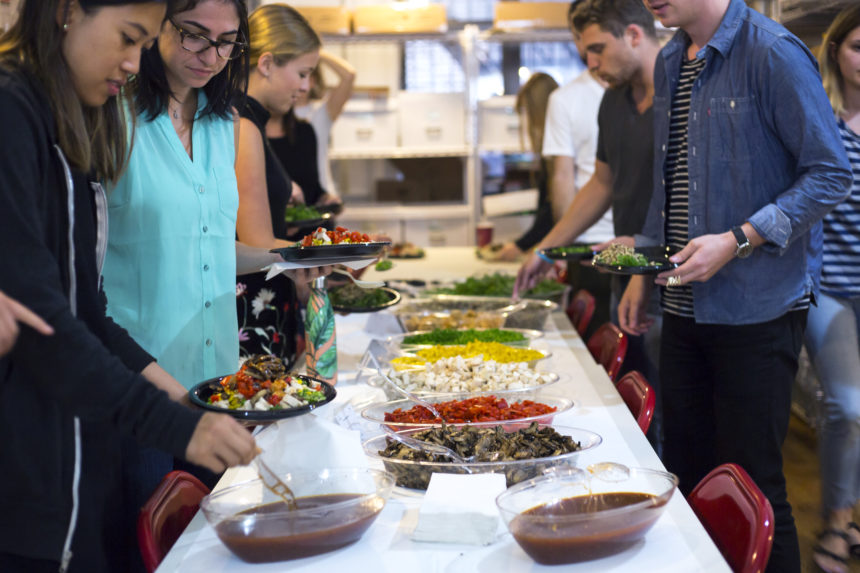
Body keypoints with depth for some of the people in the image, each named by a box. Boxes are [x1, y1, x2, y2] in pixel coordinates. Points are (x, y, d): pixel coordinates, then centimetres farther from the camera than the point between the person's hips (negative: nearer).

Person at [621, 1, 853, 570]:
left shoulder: (773, 52, -12)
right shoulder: (670, 63, 12)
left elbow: (831, 175, -14)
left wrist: (736, 240, -20)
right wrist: (643, 270, 16)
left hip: (758, 309, -7)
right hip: (686, 306, 7)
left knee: (752, 485, 0)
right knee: (687, 474, 14)